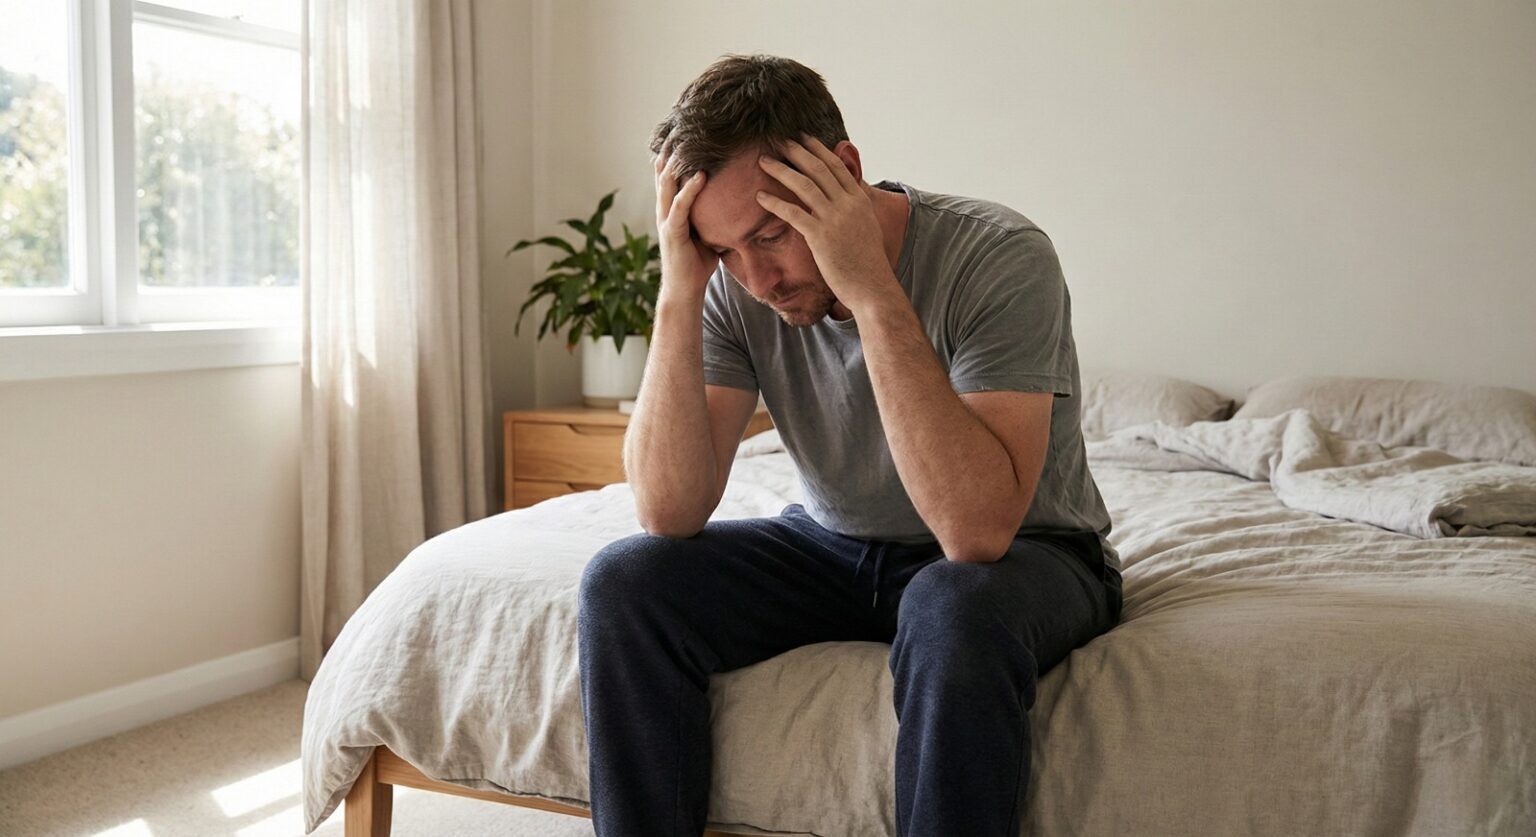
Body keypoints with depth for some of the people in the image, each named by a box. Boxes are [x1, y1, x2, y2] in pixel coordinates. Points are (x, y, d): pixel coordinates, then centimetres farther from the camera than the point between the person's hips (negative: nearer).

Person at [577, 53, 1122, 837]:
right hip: (833, 546, 4)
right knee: (623, 582, -16)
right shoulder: (734, 286, -12)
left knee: (957, 610, -38)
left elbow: (977, 530, -36)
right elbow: (669, 514, -19)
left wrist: (873, 289, -38)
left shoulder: (1000, 258, -25)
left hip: (1022, 556, -4)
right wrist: (678, 297, -27)